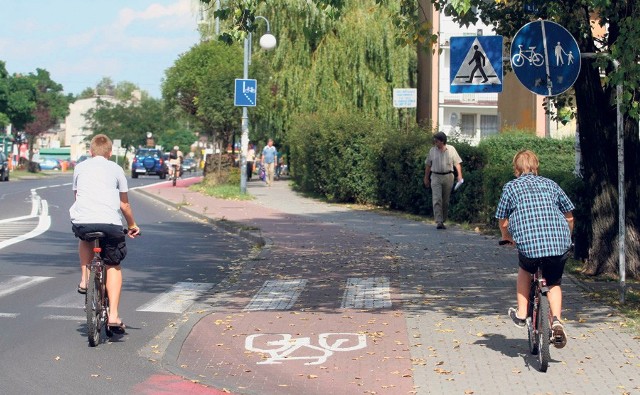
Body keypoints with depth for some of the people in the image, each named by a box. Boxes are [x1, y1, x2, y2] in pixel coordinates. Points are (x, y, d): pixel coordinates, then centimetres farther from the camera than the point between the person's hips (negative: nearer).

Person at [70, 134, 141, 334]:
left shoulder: (80, 167, 19)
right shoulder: (115, 169, 15)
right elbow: (124, 204, 18)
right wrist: (132, 225, 33)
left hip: (82, 221, 1)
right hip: (110, 223, -1)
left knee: (85, 237, 38)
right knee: (113, 267, 14)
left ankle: (85, 279, 24)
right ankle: (113, 315, 5)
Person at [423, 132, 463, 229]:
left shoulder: (451, 149, 4)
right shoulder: (432, 150, 6)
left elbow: (457, 163, 5)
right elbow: (428, 165, 12)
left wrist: (460, 175, -4)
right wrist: (426, 178, 13)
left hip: (448, 177, 1)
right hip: (436, 177, -1)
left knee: (445, 201, 6)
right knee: (437, 199, -12)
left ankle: (443, 220, 18)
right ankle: (438, 222, -17)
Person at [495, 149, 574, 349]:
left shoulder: (511, 187, 11)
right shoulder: (550, 184, 18)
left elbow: (503, 221, 13)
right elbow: (569, 216, 20)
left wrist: (507, 237, 35)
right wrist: (565, 238, 38)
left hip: (528, 244, -2)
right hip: (559, 245, 2)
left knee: (525, 270, 31)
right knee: (554, 283, 24)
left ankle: (521, 315, 28)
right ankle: (557, 320, 1)